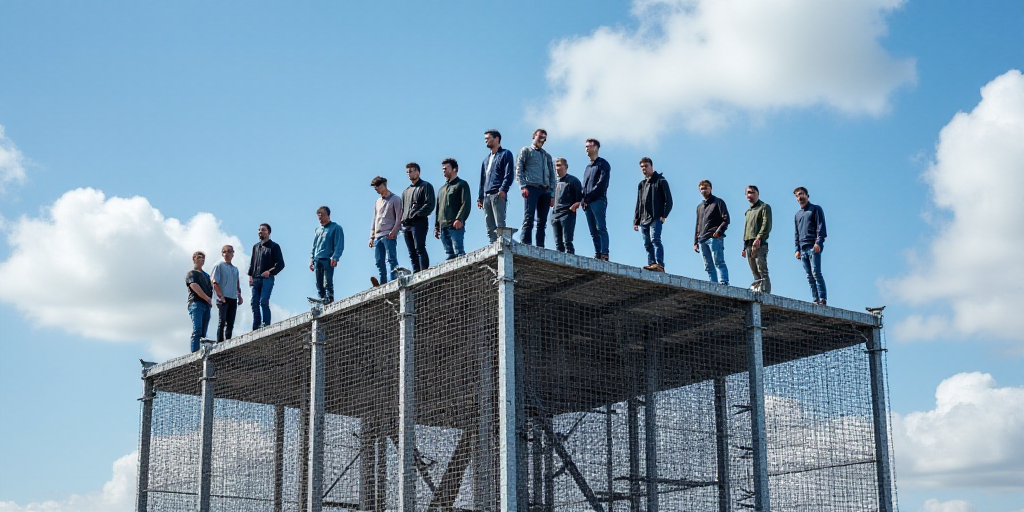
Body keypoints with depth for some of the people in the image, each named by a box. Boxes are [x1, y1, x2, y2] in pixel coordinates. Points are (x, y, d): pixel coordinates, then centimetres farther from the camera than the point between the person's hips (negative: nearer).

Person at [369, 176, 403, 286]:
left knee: (392, 259, -14)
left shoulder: (395, 199, 5)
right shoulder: (377, 202, 26)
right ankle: (382, 284, -8)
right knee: (379, 262, -3)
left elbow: (399, 218, -4)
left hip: (389, 235, -7)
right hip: (378, 236, 7)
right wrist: (371, 237, 18)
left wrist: (393, 231, -17)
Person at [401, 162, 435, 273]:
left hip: (419, 222, -7)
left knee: (420, 249, -17)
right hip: (407, 225, 7)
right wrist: (403, 219, 8)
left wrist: (416, 214, -15)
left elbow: (430, 205, -8)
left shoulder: (425, 186, 4)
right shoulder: (406, 191, 26)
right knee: (412, 253, 3)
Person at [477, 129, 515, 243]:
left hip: (498, 195, -7)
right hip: (486, 196, 7)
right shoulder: (486, 160, 29)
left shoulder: (505, 154, 7)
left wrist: (503, 189, -19)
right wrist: (480, 198, 17)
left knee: (500, 225, -16)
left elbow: (509, 174, -6)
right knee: (490, 227, 0)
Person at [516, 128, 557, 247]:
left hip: (545, 190, 5)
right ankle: (525, 244, -24)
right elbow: (519, 169, 2)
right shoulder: (526, 151, 13)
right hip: (531, 188, -5)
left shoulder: (547, 156, 27)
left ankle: (540, 247, -3)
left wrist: (552, 195, 11)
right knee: (529, 218, -17)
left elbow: (552, 176, 23)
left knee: (542, 221, -1)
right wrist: (523, 186, -13)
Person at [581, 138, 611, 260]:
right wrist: (583, 200, 4)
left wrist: (588, 198, -12)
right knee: (593, 231, 2)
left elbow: (601, 184, -9)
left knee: (601, 228, -13)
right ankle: (597, 254, -1)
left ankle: (604, 254, -19)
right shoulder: (588, 167, 26)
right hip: (587, 203, 8)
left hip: (598, 201, -8)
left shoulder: (602, 164, 3)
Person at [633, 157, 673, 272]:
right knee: (647, 244, 1)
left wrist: (664, 215, -13)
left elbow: (668, 200, -1)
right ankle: (652, 264, 1)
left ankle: (659, 265, -29)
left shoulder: (660, 181, 6)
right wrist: (636, 221, 18)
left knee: (655, 239, -21)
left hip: (656, 218, -7)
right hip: (644, 220, 7)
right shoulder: (641, 184, 25)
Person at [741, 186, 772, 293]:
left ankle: (764, 292, -20)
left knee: (762, 271, -14)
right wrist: (744, 248, 20)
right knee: (755, 273, 4)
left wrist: (758, 238, -21)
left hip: (759, 244, -8)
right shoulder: (748, 212, 28)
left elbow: (767, 225, -8)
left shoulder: (764, 207, 5)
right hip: (748, 245, 8)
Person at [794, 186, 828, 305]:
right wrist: (797, 249, 15)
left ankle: (823, 299, -17)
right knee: (809, 276, 0)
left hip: (813, 247, -6)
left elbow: (821, 226, -3)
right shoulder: (798, 214, 25)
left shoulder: (815, 209, 7)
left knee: (816, 273, -15)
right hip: (803, 249, 6)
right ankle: (816, 300, -2)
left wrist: (818, 242, -15)